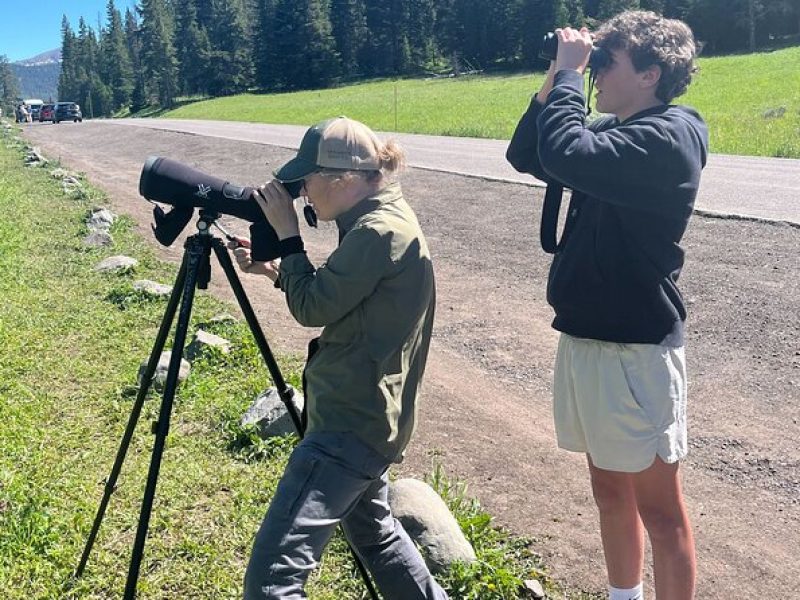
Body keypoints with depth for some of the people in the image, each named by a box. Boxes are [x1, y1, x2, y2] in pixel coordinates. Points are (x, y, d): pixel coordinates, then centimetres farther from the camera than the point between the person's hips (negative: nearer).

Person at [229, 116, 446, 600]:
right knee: (372, 529, 31)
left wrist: (287, 233, -6)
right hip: (367, 416, 11)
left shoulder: (380, 233, -20)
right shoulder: (383, 220, 10)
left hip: (350, 424, -11)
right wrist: (274, 268, 8)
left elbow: (314, 308, -17)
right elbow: (332, 299, 19)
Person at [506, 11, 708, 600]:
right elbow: (525, 156, 14)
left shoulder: (666, 136, -17)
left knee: (658, 506, 3)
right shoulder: (615, 129, 10)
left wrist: (568, 74, -17)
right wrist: (554, 82, 3)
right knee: (609, 490, 20)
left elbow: (565, 156, -31)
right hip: (587, 336, 9)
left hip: (636, 348, -9)